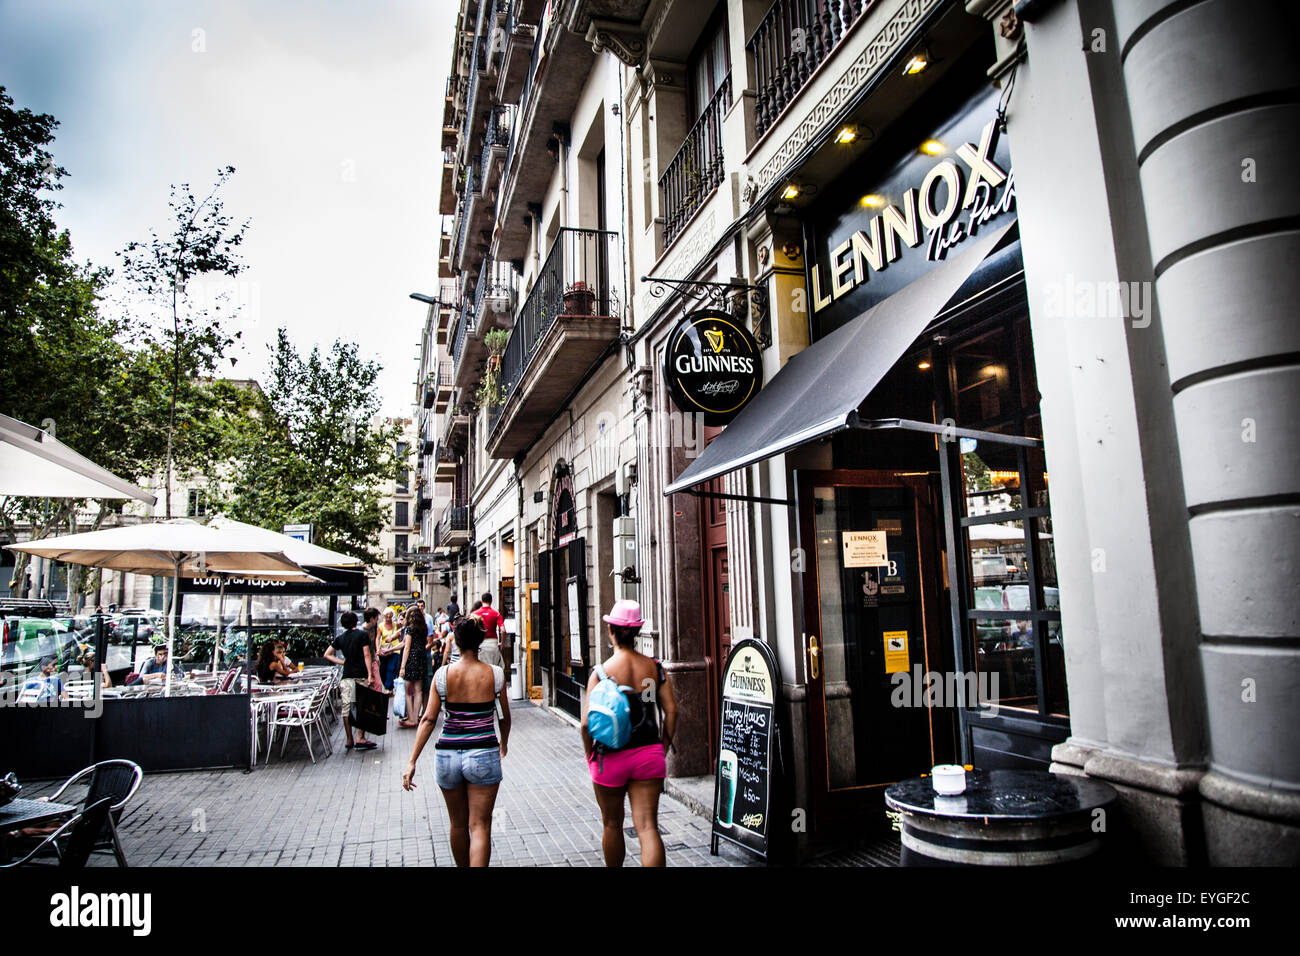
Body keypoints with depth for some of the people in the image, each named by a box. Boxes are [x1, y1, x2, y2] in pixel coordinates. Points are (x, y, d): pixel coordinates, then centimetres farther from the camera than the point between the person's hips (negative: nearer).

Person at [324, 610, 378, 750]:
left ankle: (349, 740, 10)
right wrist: (370, 674, -9)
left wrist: (342, 662, 12)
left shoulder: (340, 638, 10)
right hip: (361, 676, -4)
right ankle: (360, 738, -3)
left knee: (346, 708, 6)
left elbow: (327, 655, 12)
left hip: (347, 676, 4)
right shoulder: (363, 635, -3)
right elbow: (366, 655, -8)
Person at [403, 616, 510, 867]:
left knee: (458, 824, 20)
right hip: (483, 754, -2)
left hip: (448, 754, 2)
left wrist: (412, 762, -3)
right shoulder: (495, 674, -3)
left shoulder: (443, 674, -3)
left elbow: (428, 719, -6)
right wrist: (503, 744, 26)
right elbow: (505, 717, 8)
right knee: (479, 826, 4)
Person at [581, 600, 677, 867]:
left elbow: (587, 723, -14)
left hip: (611, 758, -2)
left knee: (612, 824, 18)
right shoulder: (654, 667, -3)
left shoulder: (601, 672, -13)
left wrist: (589, 754, 3)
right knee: (648, 827, 3)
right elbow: (671, 710, -2)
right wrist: (663, 746, 11)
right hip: (649, 754, 2)